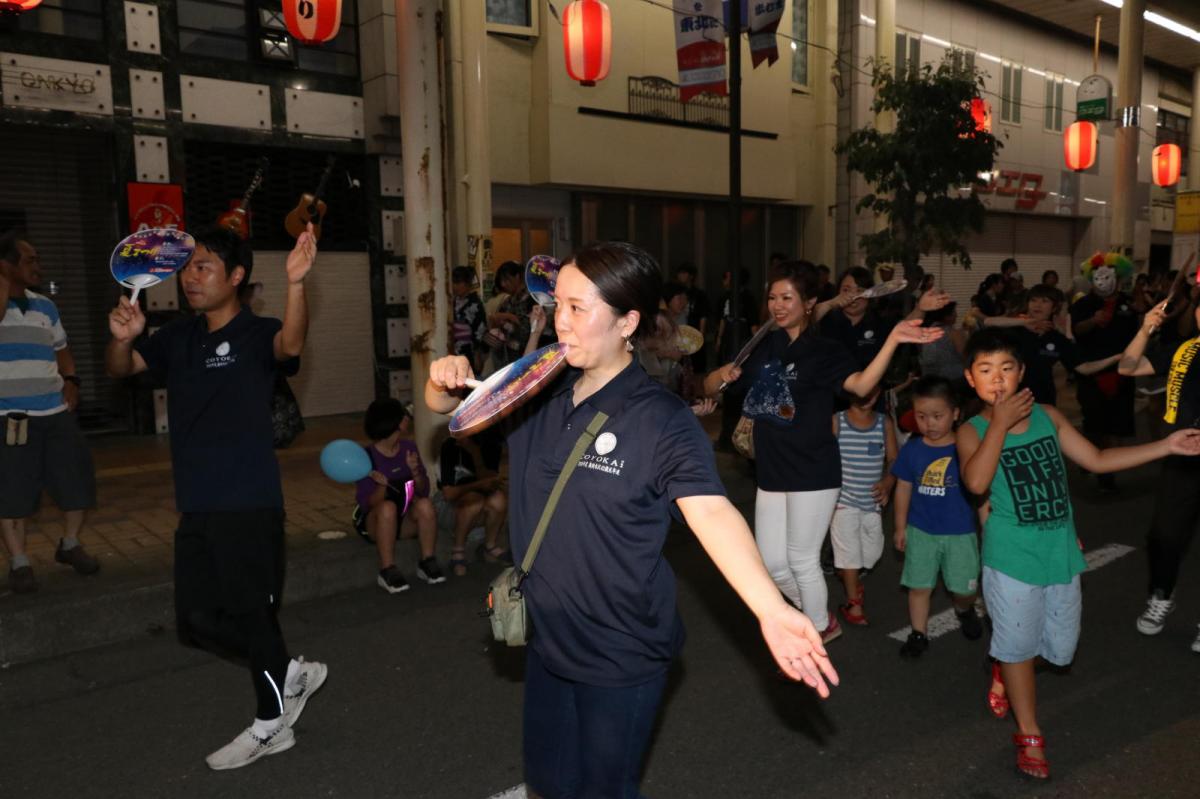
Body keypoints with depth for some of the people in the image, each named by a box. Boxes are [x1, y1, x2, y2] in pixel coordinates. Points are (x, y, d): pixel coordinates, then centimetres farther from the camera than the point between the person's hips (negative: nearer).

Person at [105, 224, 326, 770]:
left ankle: (270, 726, 25)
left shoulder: (255, 333, -9)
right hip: (196, 506, 8)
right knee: (197, 620, 12)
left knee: (251, 611, 3)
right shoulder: (179, 337, 12)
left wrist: (295, 284, -48)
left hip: (249, 504, -7)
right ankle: (290, 673, 28)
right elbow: (120, 368, 8)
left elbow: (290, 344, -30)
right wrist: (123, 338, -14)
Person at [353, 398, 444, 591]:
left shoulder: (409, 447, 0)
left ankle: (427, 562, -12)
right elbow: (367, 503, -18)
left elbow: (423, 491, -3)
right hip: (375, 522, -3)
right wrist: (382, 487, -37)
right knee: (388, 507, -35)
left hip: (405, 520, 4)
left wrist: (415, 472, -22)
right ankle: (387, 571, -26)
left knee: (425, 505, -27)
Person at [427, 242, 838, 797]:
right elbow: (446, 407, 9)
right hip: (547, 638, 6)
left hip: (622, 654, -6)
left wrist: (771, 609, -47)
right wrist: (445, 379, -15)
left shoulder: (661, 420, -21)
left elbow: (711, 512, -33)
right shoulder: (536, 394, -2)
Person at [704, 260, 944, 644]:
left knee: (802, 560, 6)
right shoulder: (763, 347, 5)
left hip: (813, 474, -6)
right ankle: (820, 617, 39)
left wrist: (893, 339, -41)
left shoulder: (824, 351, -9)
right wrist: (723, 375, -14)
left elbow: (861, 384, -28)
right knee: (772, 563, 12)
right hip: (771, 473, 6)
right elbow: (710, 388, 9)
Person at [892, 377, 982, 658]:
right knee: (919, 586, 7)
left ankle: (964, 610, 45)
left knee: (964, 588, 11)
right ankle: (919, 634, 23)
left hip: (960, 533, -1)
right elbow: (903, 489, 3)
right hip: (920, 531, 1)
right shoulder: (911, 449, -6)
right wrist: (900, 528, 7)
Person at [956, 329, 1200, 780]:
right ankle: (1029, 736, 28)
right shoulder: (972, 431, -12)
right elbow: (976, 483, -30)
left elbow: (1097, 460, 8)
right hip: (1012, 556, -4)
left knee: (1060, 647, 17)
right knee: (1017, 644, 8)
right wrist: (1000, 423, -25)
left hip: (1061, 552, 4)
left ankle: (1004, 671, 48)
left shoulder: (1047, 416, 0)